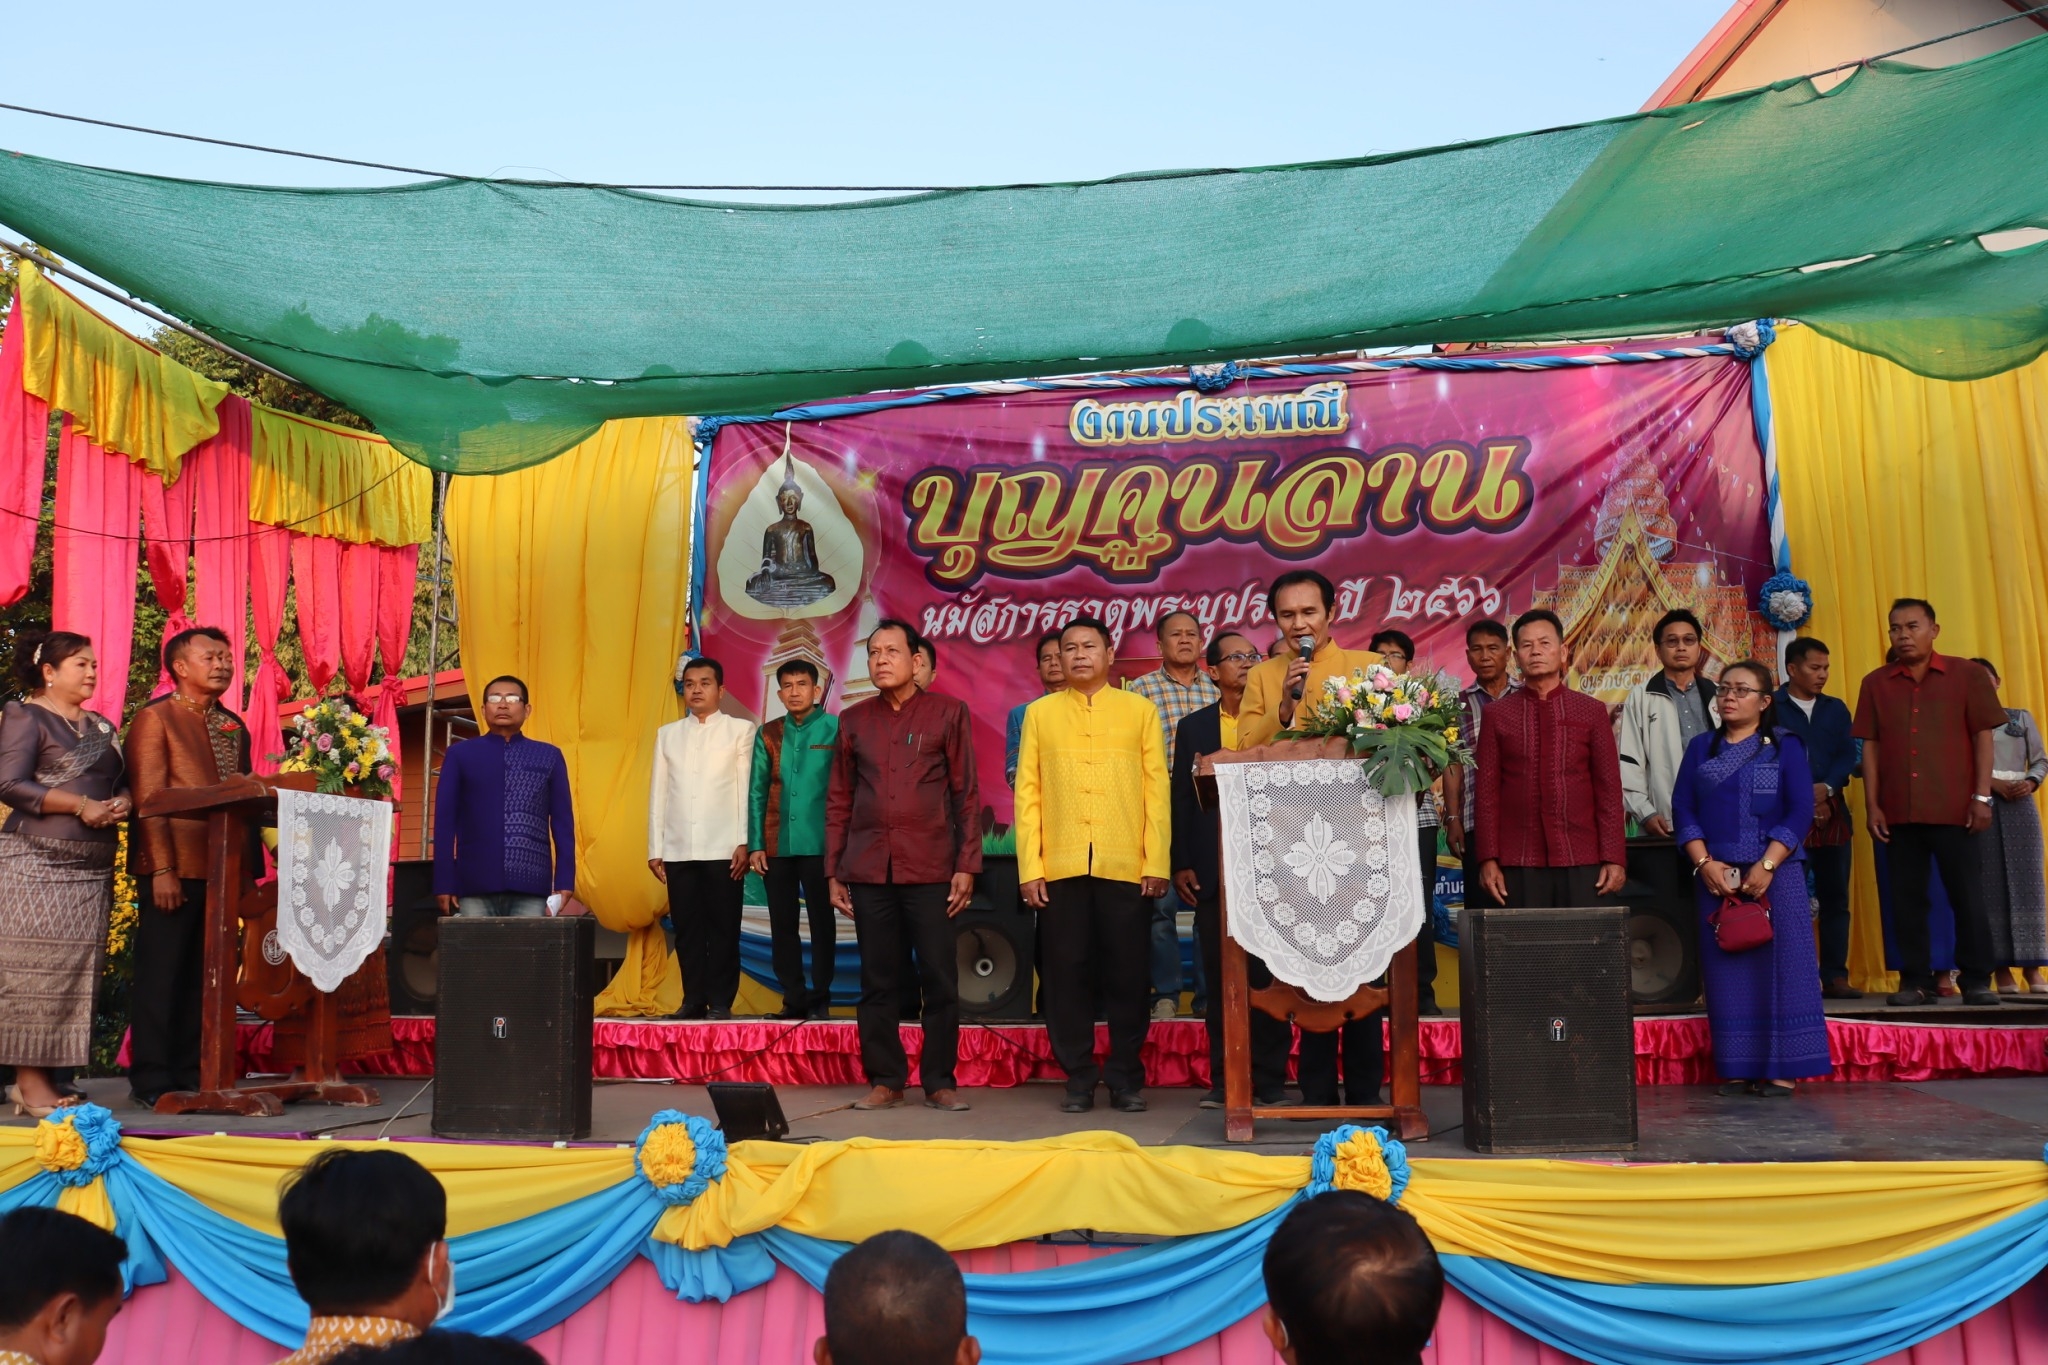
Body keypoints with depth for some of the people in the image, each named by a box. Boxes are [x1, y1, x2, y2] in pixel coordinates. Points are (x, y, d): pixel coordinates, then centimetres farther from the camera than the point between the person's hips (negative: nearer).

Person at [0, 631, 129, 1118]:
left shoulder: (101, 727, 19)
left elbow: (122, 781, 21)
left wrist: (121, 803, -2)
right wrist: (82, 806, -15)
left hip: (92, 867, 7)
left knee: (76, 969, 4)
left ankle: (46, 1076, 9)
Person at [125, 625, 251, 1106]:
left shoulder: (234, 726, 17)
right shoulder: (154, 719, -2)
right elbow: (148, 799, -10)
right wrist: (161, 870, -16)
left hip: (221, 868, 6)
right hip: (175, 869, -6)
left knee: (203, 974, 9)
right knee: (162, 972, 0)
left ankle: (190, 1073, 16)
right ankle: (152, 1080, 7)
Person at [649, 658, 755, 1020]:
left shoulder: (740, 730, 5)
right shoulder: (667, 734, 15)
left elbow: (747, 789, 0)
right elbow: (658, 793, 13)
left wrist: (744, 842, -7)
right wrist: (655, 848, 8)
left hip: (724, 849, -3)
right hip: (678, 850, 3)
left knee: (723, 928, 0)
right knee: (687, 929, 5)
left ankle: (720, 1001, 6)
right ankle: (693, 1000, 12)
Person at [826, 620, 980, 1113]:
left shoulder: (948, 713, 3)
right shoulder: (853, 719, 11)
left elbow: (967, 793, 2)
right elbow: (838, 800, 13)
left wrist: (966, 865, -5)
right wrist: (833, 871, 8)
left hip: (930, 868, -2)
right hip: (868, 869, 2)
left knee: (940, 978, 0)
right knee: (877, 980, 6)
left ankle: (940, 1081, 11)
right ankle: (885, 1080, 16)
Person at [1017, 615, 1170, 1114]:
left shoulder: (1140, 710, 7)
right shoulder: (1040, 713, 10)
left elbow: (1157, 790, 4)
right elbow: (1028, 793, 6)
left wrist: (1157, 863, -3)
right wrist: (1030, 868, -2)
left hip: (1126, 867, -1)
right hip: (1060, 868, 1)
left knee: (1126, 974, 4)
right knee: (1067, 973, 4)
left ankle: (1126, 1077, 15)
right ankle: (1079, 1077, 15)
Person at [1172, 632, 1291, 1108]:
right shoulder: (1193, 727, 10)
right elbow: (1182, 798, 9)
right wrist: (1181, 864, 3)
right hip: (1214, 869, 2)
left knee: (1268, 975, 1)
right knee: (1220, 975, 6)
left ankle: (1269, 1078, 9)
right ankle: (1224, 1079, 13)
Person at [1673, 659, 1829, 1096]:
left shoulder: (1785, 746, 5)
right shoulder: (1700, 747, 12)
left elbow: (1800, 812, -3)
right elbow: (1682, 810, 5)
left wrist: (1767, 866, -14)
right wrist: (1705, 864, -8)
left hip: (1775, 875, -2)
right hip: (1715, 876, 2)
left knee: (1778, 964, -3)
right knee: (1726, 969, 2)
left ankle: (1780, 1068, 3)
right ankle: (1737, 1069, 7)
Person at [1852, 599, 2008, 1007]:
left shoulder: (1967, 675, 3)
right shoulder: (1875, 683, 8)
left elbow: (1982, 736, 2)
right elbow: (1871, 746, 7)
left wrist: (1982, 797, -4)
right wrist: (1872, 806, 2)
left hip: (1954, 809, -2)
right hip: (1899, 812, 2)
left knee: (1967, 895, 1)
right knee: (1907, 898, 5)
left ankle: (1977, 980, 11)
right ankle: (1915, 980, 13)